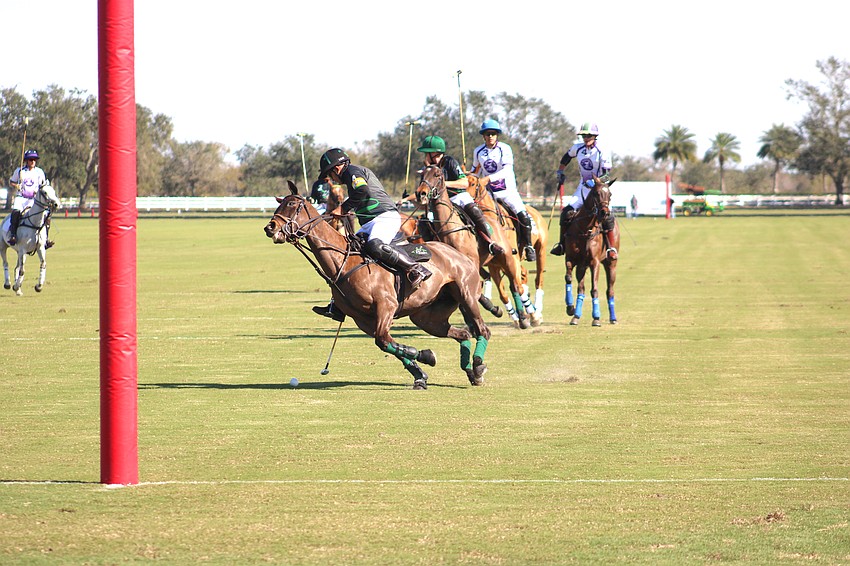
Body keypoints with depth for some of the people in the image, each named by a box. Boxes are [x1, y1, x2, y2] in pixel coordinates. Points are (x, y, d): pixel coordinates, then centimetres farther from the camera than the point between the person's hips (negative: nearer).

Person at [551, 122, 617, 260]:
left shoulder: (601, 153, -15)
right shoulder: (578, 148, 0)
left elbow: (607, 175, -18)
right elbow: (567, 157, 24)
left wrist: (595, 181, -33)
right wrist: (560, 171, 20)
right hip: (583, 187, 5)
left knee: (606, 217, -21)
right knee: (567, 211, -8)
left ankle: (610, 248, -12)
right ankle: (561, 244, 2)